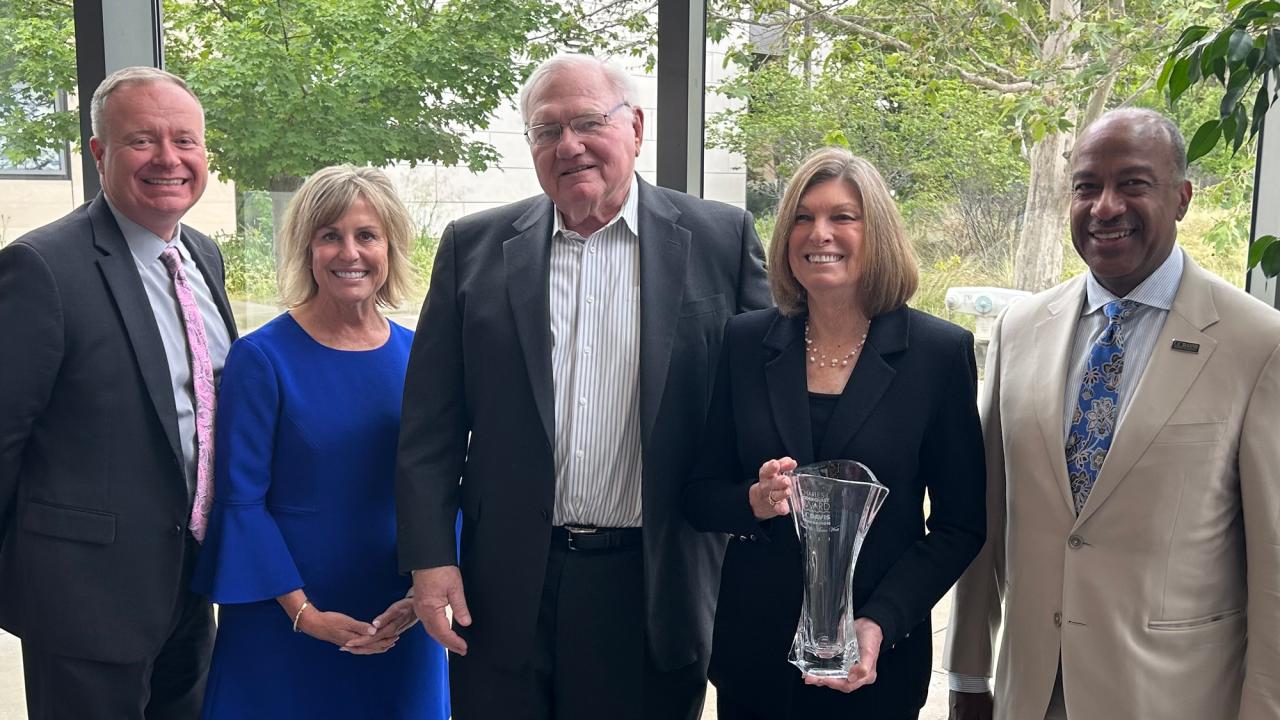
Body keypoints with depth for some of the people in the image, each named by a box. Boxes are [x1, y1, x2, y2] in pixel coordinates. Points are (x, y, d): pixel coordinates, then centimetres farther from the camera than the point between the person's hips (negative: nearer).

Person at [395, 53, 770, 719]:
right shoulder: (474, 247, 3)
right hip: (503, 591, 1)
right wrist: (429, 556, -2)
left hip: (655, 589, -1)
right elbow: (431, 419, 3)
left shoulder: (721, 240, 0)